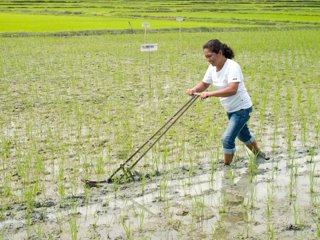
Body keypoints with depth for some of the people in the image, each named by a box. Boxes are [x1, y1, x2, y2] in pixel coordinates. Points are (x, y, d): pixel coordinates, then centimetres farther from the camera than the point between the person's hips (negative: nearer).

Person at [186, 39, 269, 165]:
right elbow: (204, 84, 3)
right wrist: (194, 89, -19)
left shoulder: (232, 67, -28)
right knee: (243, 135, 26)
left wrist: (209, 94, -46)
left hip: (242, 108, -9)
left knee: (227, 139, -16)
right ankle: (258, 153, 50)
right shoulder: (212, 67, -4)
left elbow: (232, 90, -40)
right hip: (230, 110, 9)